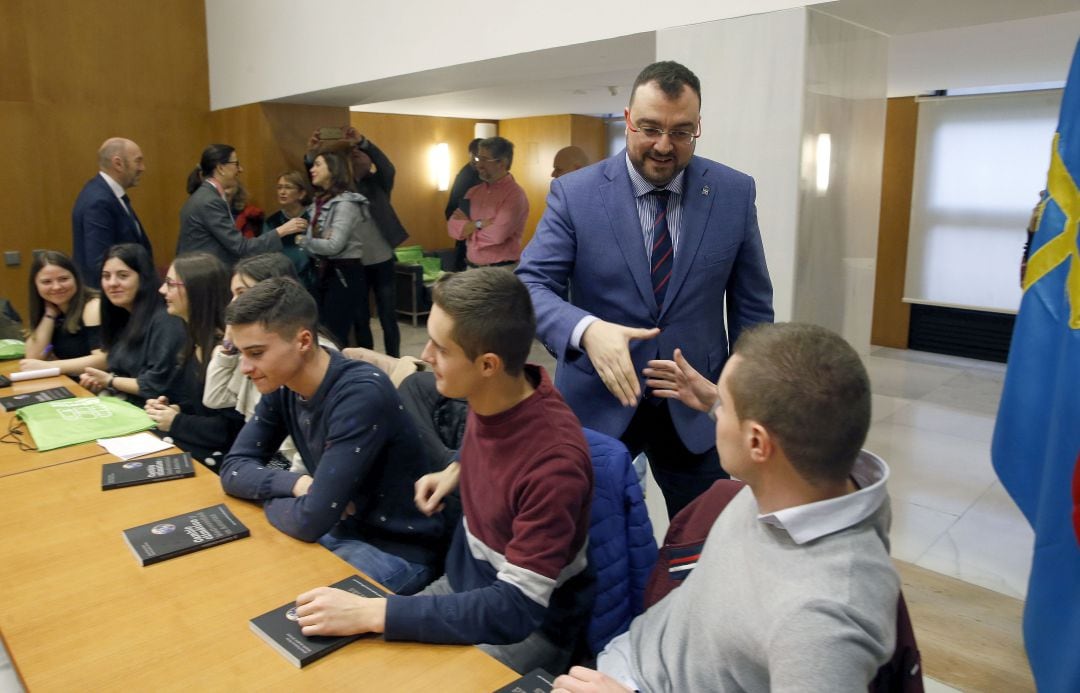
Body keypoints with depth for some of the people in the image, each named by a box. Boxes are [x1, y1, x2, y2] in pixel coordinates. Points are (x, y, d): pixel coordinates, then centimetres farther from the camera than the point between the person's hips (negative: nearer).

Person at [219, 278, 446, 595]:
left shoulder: (362, 394, -29)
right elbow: (234, 469, 1)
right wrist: (297, 484, -17)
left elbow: (312, 519, -28)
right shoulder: (282, 385, -4)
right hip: (341, 531, 7)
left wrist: (268, 499, -7)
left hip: (396, 552, -7)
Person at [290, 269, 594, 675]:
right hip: (464, 583, 7)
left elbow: (516, 610, -30)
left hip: (531, 624, -6)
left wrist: (374, 613, -32)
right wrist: (459, 470, 0)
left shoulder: (554, 461, -32)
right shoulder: (491, 395, -11)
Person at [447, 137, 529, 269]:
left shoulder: (514, 194, -12)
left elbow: (497, 235, -21)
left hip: (501, 271, -6)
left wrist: (468, 226, -4)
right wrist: (479, 224, -14)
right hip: (471, 268, 6)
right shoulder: (474, 191, 9)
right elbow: (453, 227, 2)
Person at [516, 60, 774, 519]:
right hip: (597, 404, -1)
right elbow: (531, 284, -13)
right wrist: (587, 329, -33)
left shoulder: (734, 193, -2)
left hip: (697, 406, 2)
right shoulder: (574, 193, -8)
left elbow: (752, 305, 4)